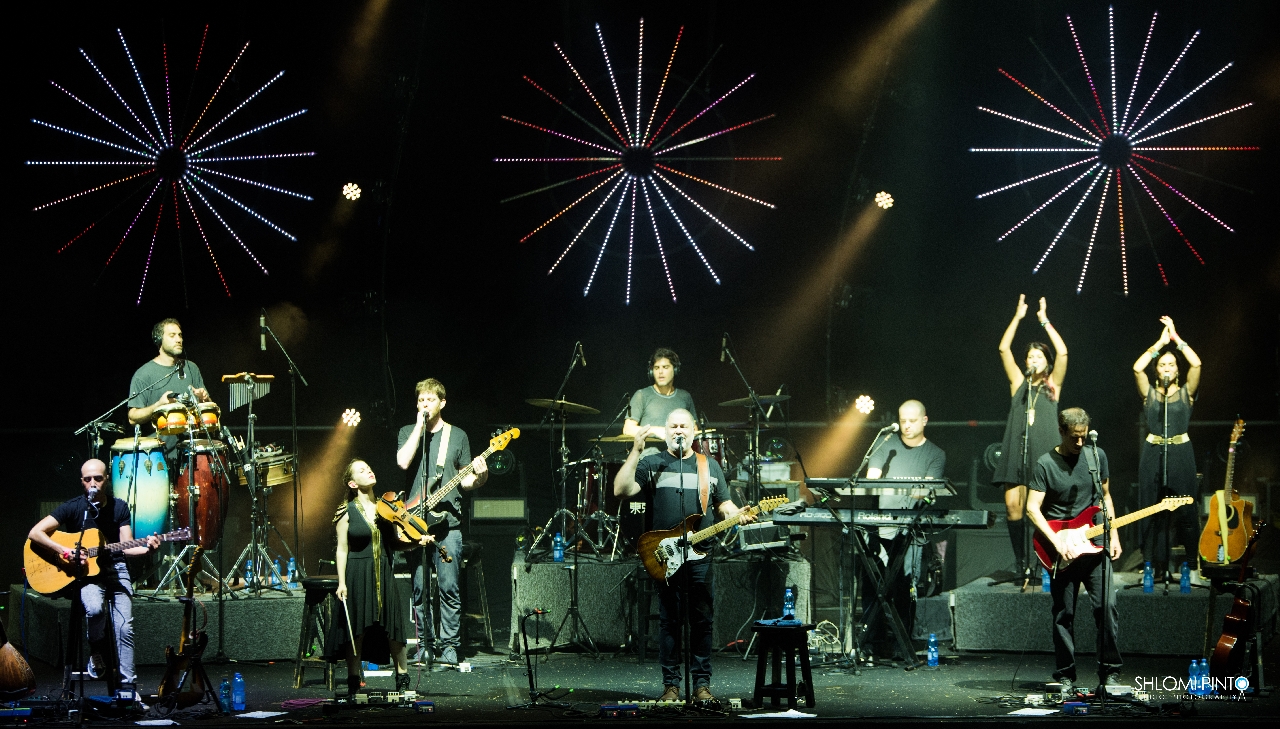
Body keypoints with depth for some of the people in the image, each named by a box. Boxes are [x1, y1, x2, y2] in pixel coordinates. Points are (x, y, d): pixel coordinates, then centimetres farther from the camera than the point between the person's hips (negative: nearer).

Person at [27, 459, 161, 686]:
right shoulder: (73, 508, -5)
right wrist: (65, 552, -21)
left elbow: (126, 547, 1)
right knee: (95, 608, -33)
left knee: (125, 627, -14)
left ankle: (128, 684, -6)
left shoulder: (119, 507, 5)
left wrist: (146, 548, -21)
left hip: (115, 568, 2)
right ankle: (97, 654, -6)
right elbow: (35, 533, -11)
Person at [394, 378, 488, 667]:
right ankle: (424, 645, 12)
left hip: (447, 521, -1)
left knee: (449, 587, -7)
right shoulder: (407, 433, 11)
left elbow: (464, 480, 12)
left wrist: (479, 476, -11)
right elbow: (403, 462, -11)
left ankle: (449, 647, -2)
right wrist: (420, 426, -8)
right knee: (420, 589, 4)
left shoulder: (457, 435, 11)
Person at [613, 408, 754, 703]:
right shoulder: (651, 464, 6)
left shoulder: (709, 466, 15)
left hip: (700, 554, 2)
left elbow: (723, 502, 16)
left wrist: (737, 514, -7)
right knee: (668, 621, 2)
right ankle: (671, 684, 8)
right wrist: (636, 451, -14)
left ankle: (702, 684, 8)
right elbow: (621, 490, -8)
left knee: (702, 620, 2)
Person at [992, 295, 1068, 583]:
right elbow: (1004, 349, 9)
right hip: (1016, 452, 2)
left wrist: (1044, 321, 1)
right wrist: (1018, 317, 6)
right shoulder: (1019, 383, 16)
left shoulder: (1052, 385, 11)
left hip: (1044, 454, -2)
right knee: (1013, 507, -7)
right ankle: (1023, 565, 0)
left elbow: (1062, 353, -2)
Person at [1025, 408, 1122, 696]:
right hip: (1062, 551, -3)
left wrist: (1114, 535, 9)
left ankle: (1109, 672, 2)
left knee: (1107, 606, -8)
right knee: (1064, 615, 3)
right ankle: (1065, 677, 12)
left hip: (1095, 545, 3)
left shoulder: (1097, 455, 7)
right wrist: (1058, 542, -18)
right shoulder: (1046, 464, -6)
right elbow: (1032, 508, -10)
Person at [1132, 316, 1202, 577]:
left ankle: (1193, 563, 3)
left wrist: (1176, 338, -4)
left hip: (1181, 454, -1)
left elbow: (1196, 364, -7)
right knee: (1154, 511, -1)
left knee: (1186, 511, -5)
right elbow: (1137, 368, -6)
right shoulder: (1149, 393, 9)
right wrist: (1160, 343, -3)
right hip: (1153, 455, 1)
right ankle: (1158, 565, 2)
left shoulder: (1186, 393, 7)